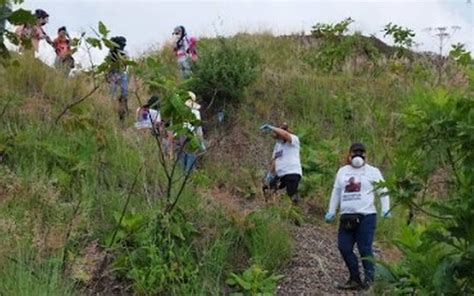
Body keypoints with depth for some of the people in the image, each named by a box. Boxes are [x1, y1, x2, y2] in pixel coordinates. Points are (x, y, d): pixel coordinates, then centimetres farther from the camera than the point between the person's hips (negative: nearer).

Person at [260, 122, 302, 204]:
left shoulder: (294, 140, -5)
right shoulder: (277, 145, 19)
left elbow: (285, 134, -27)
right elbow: (274, 160, 21)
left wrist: (271, 128, -25)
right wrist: (270, 173, 9)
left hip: (292, 173, -8)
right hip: (280, 175, 8)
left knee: (292, 195, -18)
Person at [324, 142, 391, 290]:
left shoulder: (372, 171, 4)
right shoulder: (342, 171, 16)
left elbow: (383, 191, 2)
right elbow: (336, 192, 20)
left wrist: (385, 209, -10)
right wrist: (331, 212, 18)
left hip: (366, 216, -5)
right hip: (347, 216, 5)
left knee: (365, 249, -6)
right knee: (344, 247, 1)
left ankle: (369, 280, 5)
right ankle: (355, 279, 14)